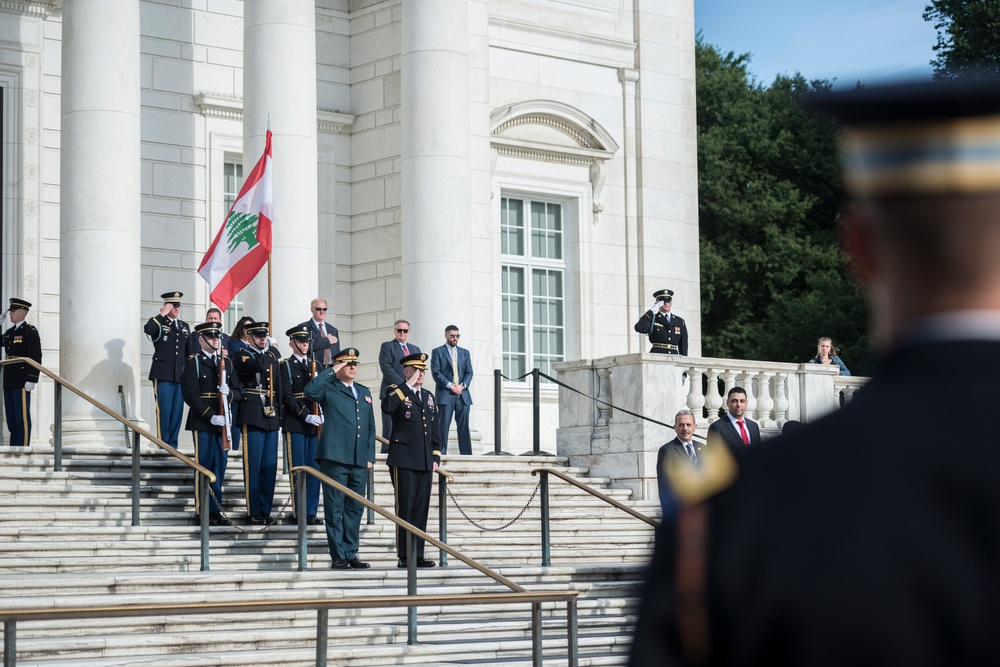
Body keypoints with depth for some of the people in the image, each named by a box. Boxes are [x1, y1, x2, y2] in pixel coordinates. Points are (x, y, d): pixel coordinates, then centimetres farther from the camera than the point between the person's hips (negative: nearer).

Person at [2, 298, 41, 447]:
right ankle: (13, 447, 17)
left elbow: (36, 358, -12)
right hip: (9, 383, 8)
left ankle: (23, 446, -4)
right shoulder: (9, 333, 18)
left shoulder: (30, 331, -7)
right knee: (11, 418, 11)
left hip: (21, 382, -8)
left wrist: (32, 380, -19)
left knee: (22, 417, -6)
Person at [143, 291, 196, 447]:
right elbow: (148, 330, -23)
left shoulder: (185, 326, 18)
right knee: (164, 410, -7)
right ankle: (162, 443, -3)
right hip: (163, 374, -5)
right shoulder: (158, 322, 2)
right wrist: (162, 314, -16)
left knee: (177, 411, 3)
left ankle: (172, 443, 10)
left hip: (180, 375, 5)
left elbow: (189, 351, 20)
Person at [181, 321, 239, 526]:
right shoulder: (193, 363, -4)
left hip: (222, 422, 5)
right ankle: (204, 511, 3)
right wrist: (210, 416, -18)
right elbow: (190, 395, -11)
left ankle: (216, 509, 14)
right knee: (204, 467, -2)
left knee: (220, 467, 7)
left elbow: (237, 391, 14)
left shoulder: (226, 363, 14)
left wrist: (229, 392, -10)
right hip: (202, 422, -5)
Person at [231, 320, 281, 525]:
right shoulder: (241, 357, -2)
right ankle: (253, 512, -1)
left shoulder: (272, 356, 17)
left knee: (270, 466, 5)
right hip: (253, 415, -6)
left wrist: (280, 410, 14)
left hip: (271, 416, 6)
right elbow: (259, 365, -22)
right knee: (253, 466, -5)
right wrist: (273, 348, -6)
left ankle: (265, 510, 11)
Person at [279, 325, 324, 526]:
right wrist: (306, 416, -17)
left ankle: (311, 512, 9)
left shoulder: (316, 365, 17)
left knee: (315, 469, 4)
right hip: (295, 424, -5)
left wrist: (321, 415, -5)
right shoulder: (285, 365, 0)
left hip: (315, 423, 5)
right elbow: (287, 396, -9)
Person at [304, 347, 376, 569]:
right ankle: (338, 557, 0)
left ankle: (351, 554, 15)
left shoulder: (364, 392, 20)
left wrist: (370, 456, 13)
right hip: (335, 459, -6)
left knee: (355, 509, 8)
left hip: (359, 461, 6)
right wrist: (332, 372, -11)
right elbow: (310, 391, -21)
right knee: (335, 509, -3)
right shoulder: (329, 388, 2)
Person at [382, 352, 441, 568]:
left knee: (421, 508, 6)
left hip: (425, 462, 6)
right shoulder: (397, 392, -1)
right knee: (405, 508, -5)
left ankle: (418, 555, 11)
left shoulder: (428, 396, 18)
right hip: (404, 460, -6)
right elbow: (387, 407, -25)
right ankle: (404, 556, -2)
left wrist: (436, 456, 13)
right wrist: (408, 385, -18)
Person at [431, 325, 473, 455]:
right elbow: (436, 372, -4)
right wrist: (450, 386, -13)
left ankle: (466, 453, 2)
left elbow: (469, 372, 11)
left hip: (463, 394, 4)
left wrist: (462, 385, -7)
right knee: (443, 426, -6)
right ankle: (441, 453, -7)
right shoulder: (438, 352, 5)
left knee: (464, 426, 2)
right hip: (445, 394, -4)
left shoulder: (465, 353, 19)